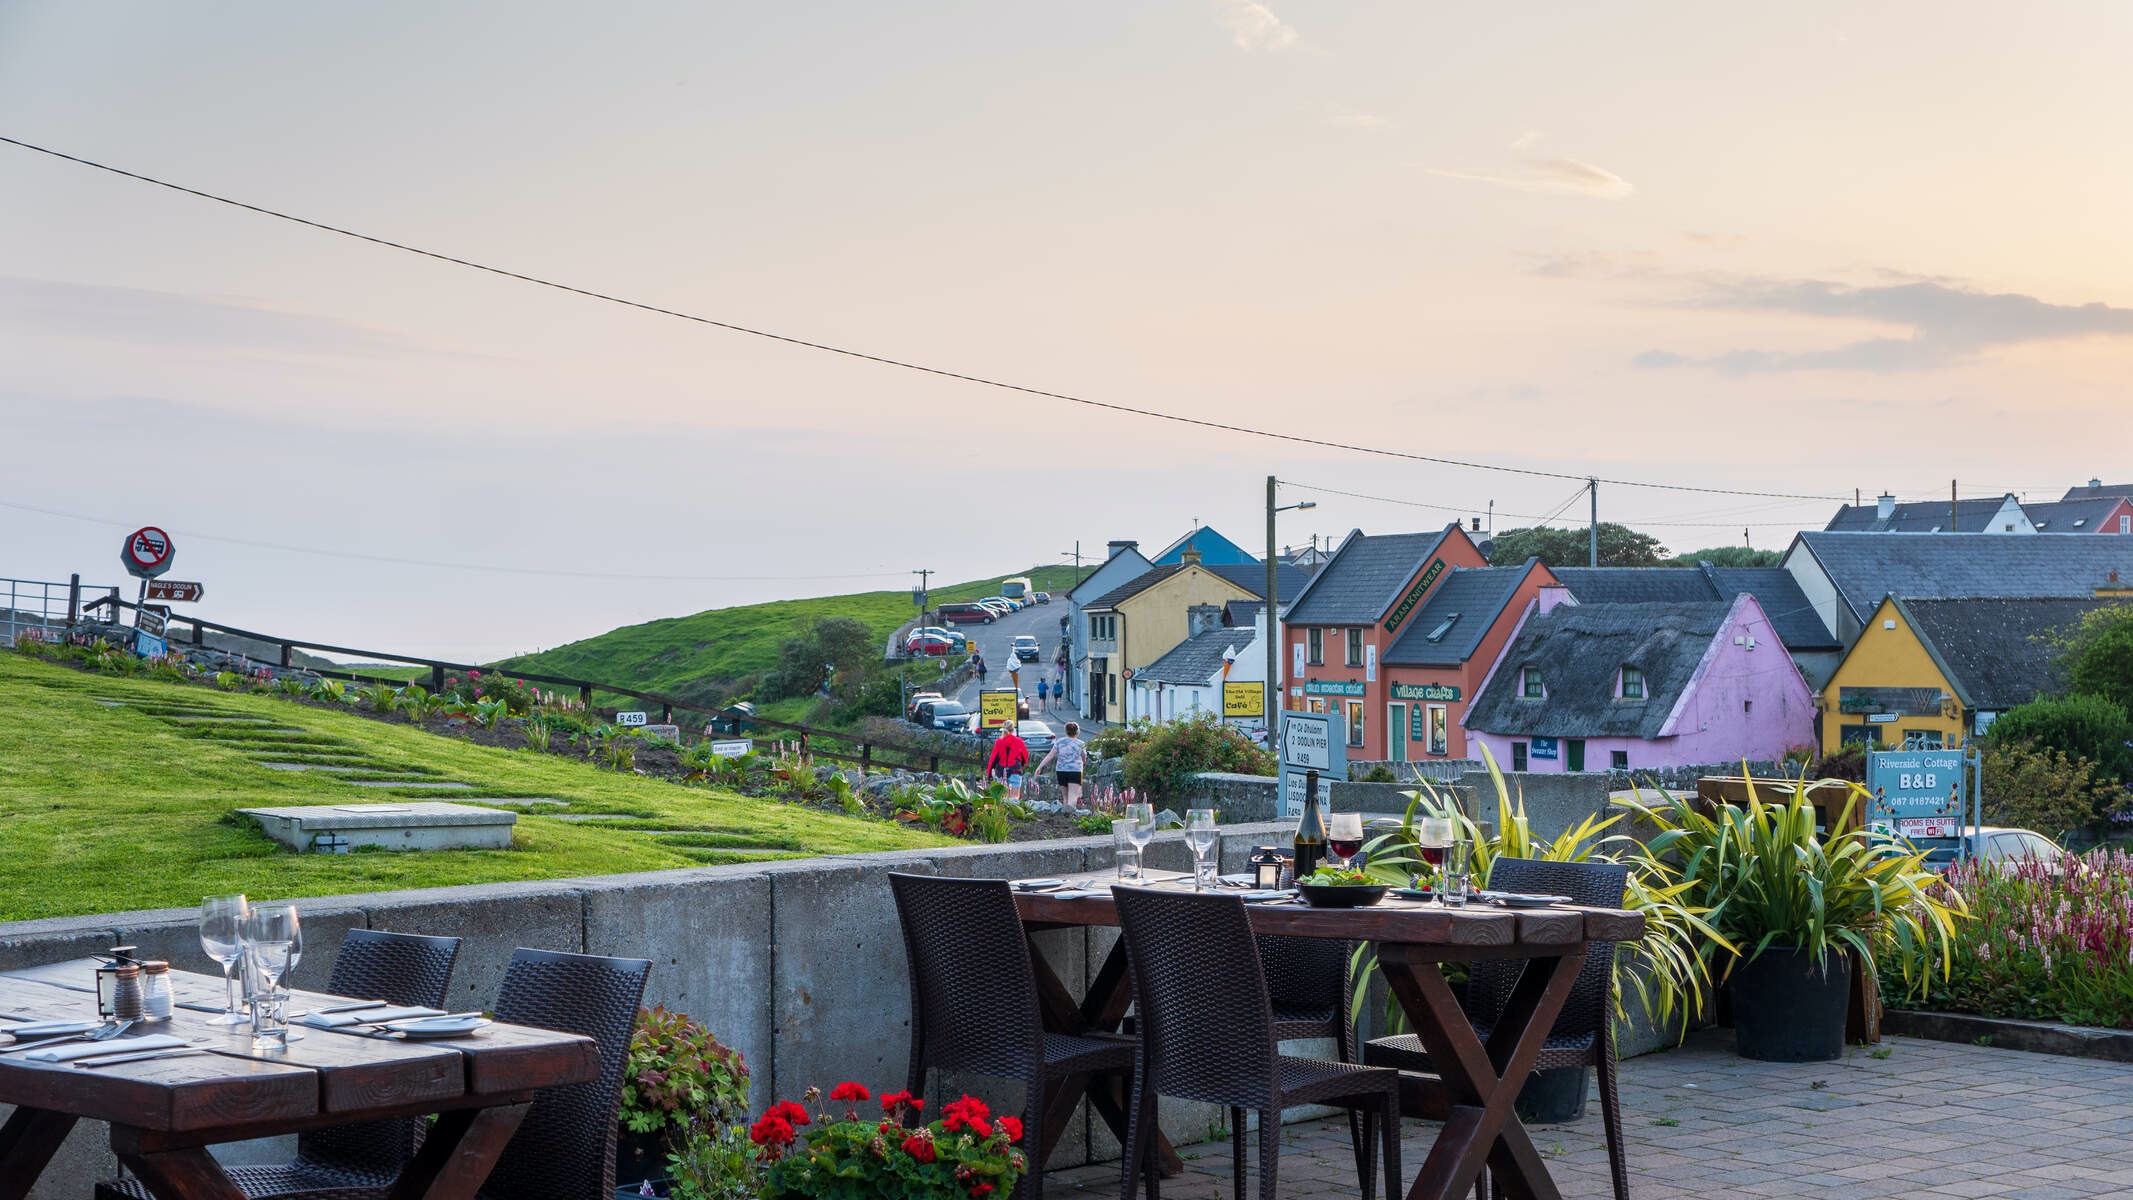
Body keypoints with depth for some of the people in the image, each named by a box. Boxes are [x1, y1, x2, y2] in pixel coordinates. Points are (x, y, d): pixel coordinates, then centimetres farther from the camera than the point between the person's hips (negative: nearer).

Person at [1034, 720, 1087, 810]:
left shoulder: (1059, 742, 8)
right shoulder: (1080, 744, 3)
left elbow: (1050, 756, 3)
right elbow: (1084, 760, 14)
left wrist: (1040, 767, 5)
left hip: (1061, 771, 3)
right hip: (1075, 772, -3)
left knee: (1065, 797, 16)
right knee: (1072, 796, -14)